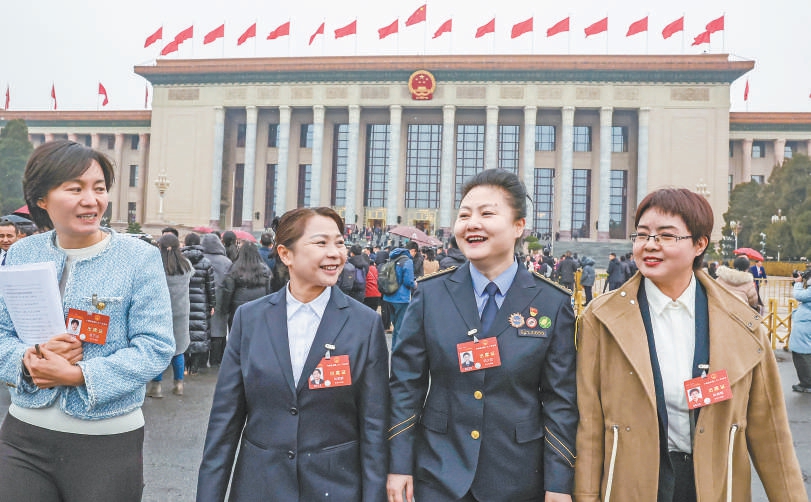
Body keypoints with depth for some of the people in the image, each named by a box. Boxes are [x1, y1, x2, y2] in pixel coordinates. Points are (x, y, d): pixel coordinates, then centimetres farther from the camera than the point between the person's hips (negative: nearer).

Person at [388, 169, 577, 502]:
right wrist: (399, 465, -3)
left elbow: (559, 400, -3)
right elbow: (406, 384, -1)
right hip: (439, 475, 1)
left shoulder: (553, 303, -6)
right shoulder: (430, 294, -5)